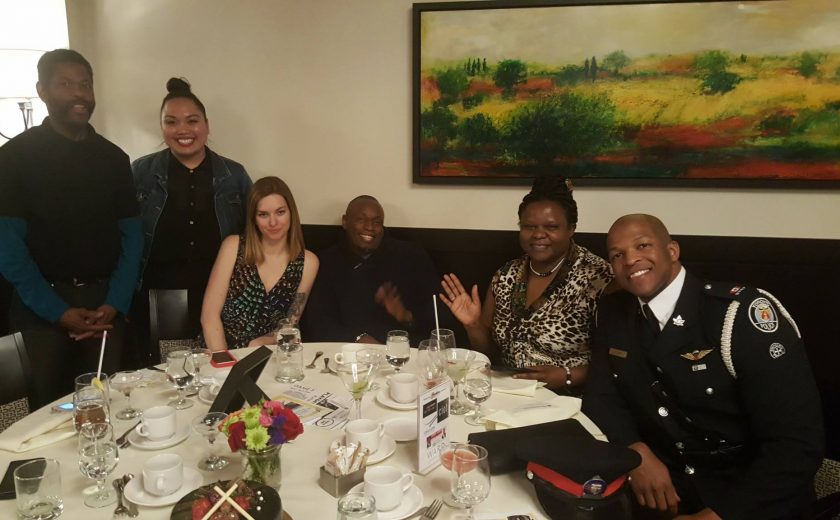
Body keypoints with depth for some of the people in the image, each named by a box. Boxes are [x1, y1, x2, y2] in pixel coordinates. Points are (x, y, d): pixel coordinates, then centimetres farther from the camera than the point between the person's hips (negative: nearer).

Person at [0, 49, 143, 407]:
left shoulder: (113, 158, 8)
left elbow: (130, 236, 6)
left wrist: (115, 304, -7)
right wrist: (57, 311, -12)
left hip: (105, 305, 2)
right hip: (42, 307, -2)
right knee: (49, 407, 5)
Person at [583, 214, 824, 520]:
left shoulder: (743, 312, -17)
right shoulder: (613, 313, 1)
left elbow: (798, 443, -19)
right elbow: (601, 397, 6)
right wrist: (636, 452, -13)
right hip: (666, 487, 4)